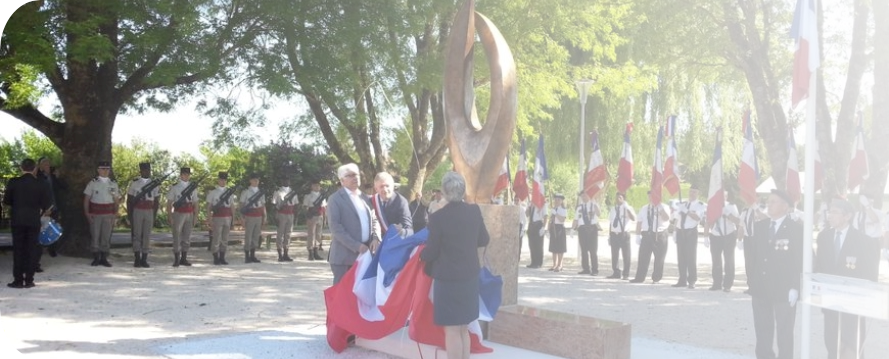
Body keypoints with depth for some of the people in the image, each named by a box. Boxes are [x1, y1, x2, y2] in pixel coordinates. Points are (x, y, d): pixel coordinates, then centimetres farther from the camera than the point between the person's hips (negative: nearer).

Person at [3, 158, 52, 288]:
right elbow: (47, 205, 0)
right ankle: (29, 280, 5)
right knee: (31, 249, 5)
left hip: (17, 220, -1)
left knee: (18, 250, 4)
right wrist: (43, 211, 20)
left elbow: (6, 202, 0)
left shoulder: (13, 182, -5)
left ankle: (18, 280, 2)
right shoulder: (42, 185, -3)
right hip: (34, 220, 1)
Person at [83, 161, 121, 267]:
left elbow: (116, 200, 13)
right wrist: (87, 212, -7)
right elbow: (86, 199, 1)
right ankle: (96, 259, 8)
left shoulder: (113, 184, 9)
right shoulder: (93, 183, 1)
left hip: (109, 213, 2)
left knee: (106, 236, 4)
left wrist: (115, 214, 5)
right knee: (95, 236, 0)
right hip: (95, 213, -2)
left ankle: (104, 258, 11)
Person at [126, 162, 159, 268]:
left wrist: (154, 215, 7)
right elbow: (129, 200, 3)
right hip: (137, 211, -2)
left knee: (147, 236, 2)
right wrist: (130, 215, -2)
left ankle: (144, 260, 6)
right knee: (136, 235, -2)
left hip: (149, 212, 2)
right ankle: (137, 260, 1)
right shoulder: (134, 182, 2)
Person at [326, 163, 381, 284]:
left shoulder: (364, 198, 17)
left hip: (365, 253, 5)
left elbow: (374, 220, 17)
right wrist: (356, 246, -17)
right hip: (344, 255, -5)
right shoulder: (335, 199, -2)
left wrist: (375, 238, -4)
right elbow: (335, 226, -11)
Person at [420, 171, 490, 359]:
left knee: (452, 330, 2)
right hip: (470, 276, 6)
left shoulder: (437, 217, -19)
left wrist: (421, 254, 9)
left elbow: (431, 253, -12)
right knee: (463, 328, 18)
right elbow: (484, 240, 9)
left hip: (447, 279, -6)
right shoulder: (474, 211, -4)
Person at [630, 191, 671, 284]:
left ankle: (656, 278, 14)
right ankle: (639, 277, 4)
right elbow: (639, 222, 12)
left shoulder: (664, 207, 0)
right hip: (647, 234, 3)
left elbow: (666, 218, -19)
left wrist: (660, 207, -26)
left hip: (660, 235, -3)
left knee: (659, 258, 3)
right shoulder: (644, 209, 14)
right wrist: (638, 235, 5)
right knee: (643, 257, 1)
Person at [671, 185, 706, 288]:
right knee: (681, 257, 7)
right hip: (680, 232, 5)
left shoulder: (701, 205, -2)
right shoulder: (682, 204, 14)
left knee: (691, 257, -5)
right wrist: (675, 232, 11)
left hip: (691, 232, -5)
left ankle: (692, 281, 3)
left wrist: (686, 211, -27)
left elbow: (697, 217, -19)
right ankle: (682, 280, 13)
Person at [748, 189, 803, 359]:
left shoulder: (795, 229, -8)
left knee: (784, 331, 5)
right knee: (762, 329, 12)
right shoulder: (760, 226, 9)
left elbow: (800, 261, -10)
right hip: (760, 287, 5)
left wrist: (795, 287, -15)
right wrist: (752, 281, 9)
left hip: (784, 289, -5)